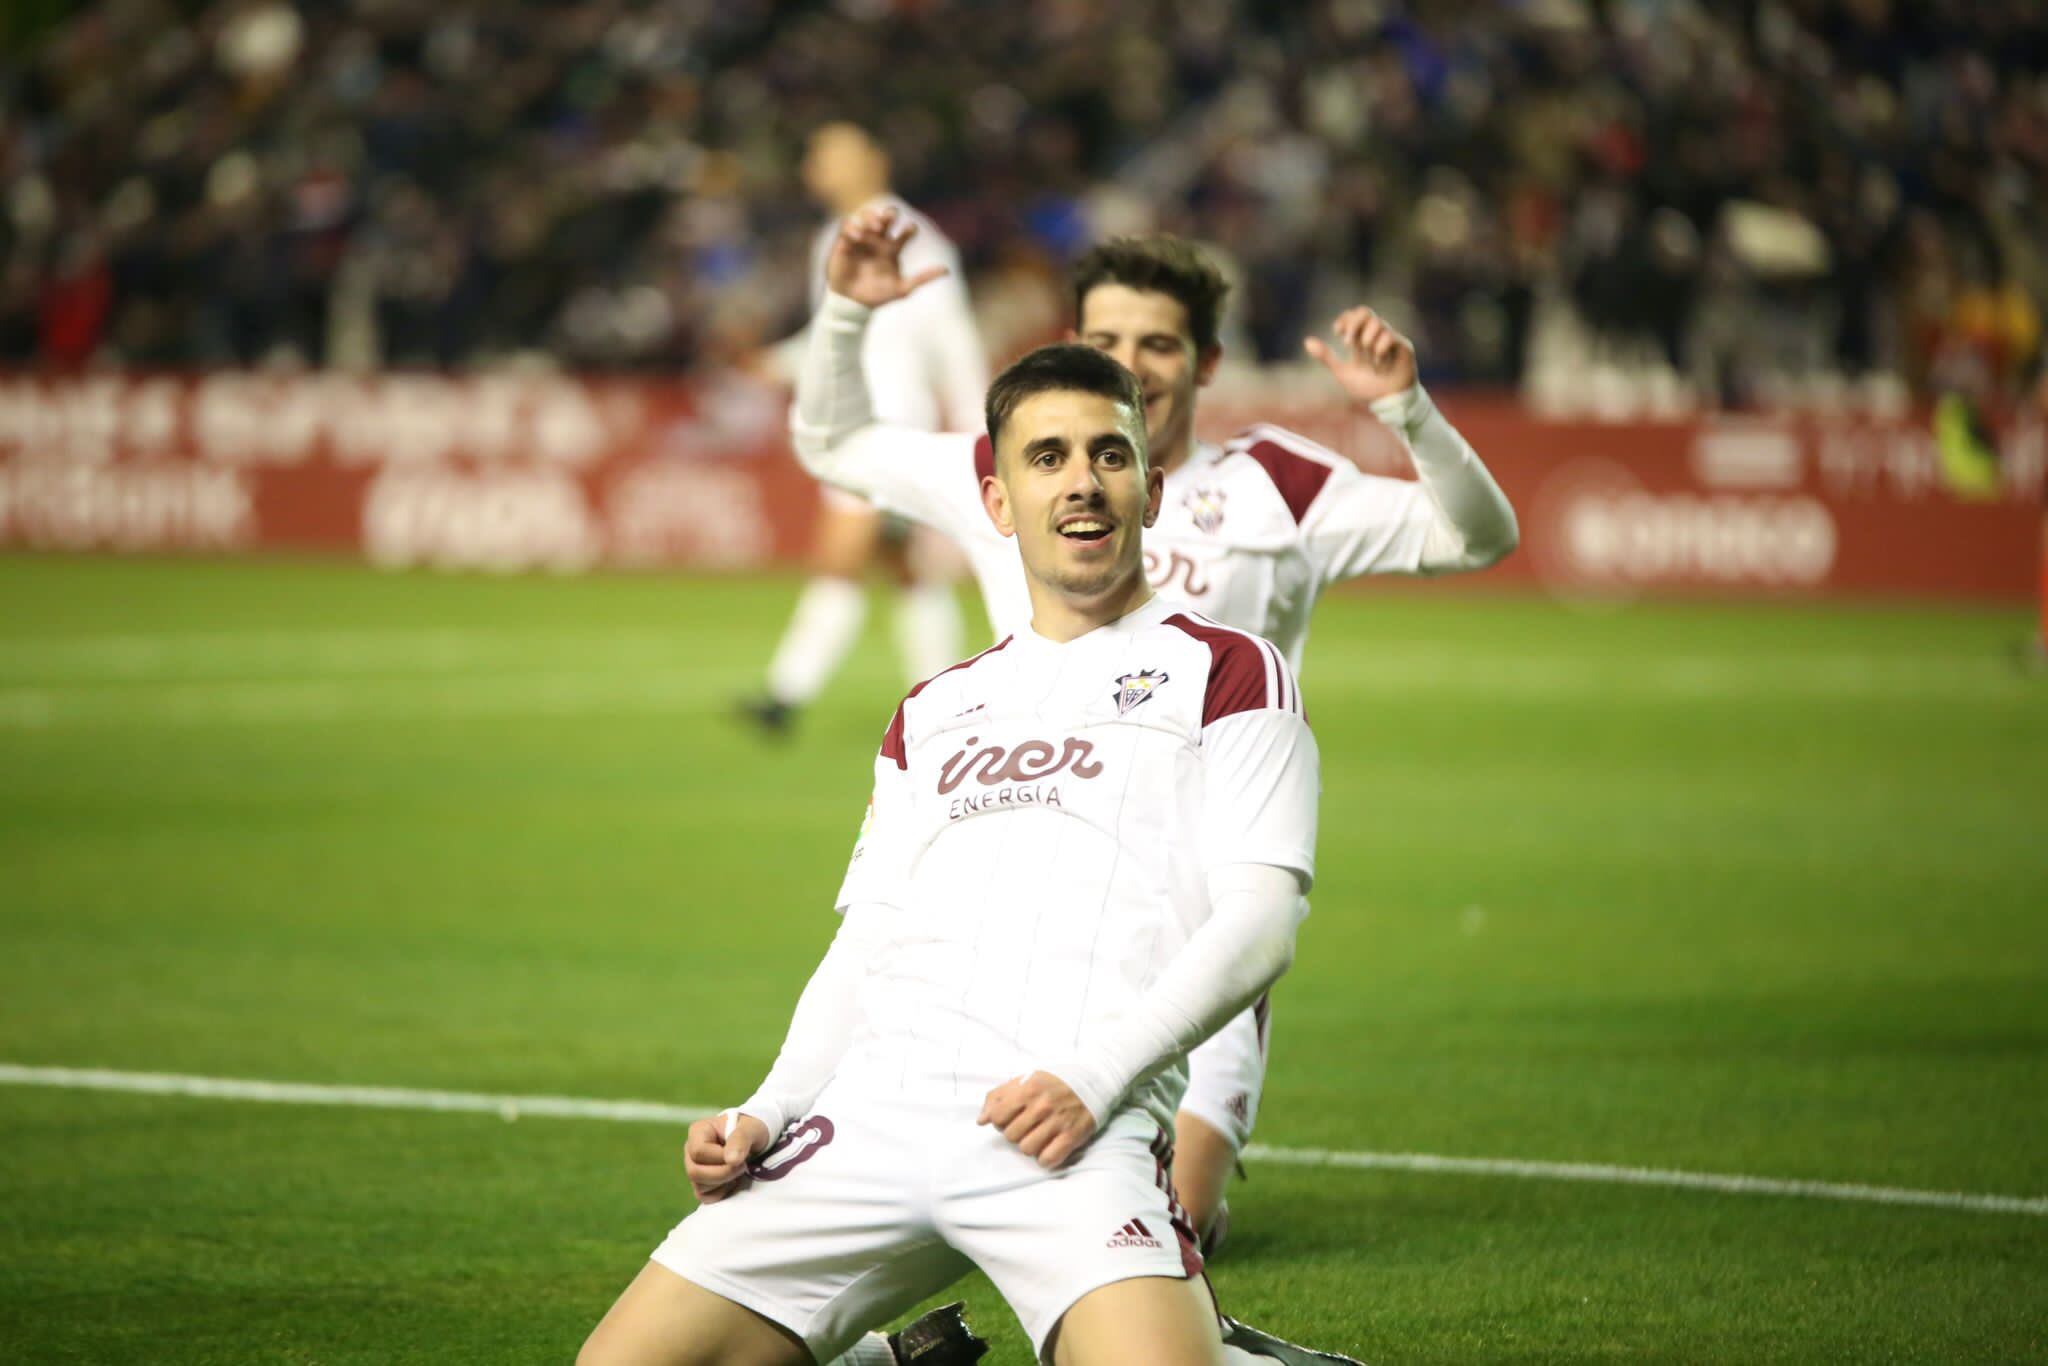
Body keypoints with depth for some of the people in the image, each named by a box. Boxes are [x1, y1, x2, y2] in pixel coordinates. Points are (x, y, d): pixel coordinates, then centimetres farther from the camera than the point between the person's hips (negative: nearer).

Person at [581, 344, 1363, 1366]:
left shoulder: (1222, 670, 11)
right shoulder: (933, 713, 27)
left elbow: (1259, 922, 0)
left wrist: (1093, 1079, -13)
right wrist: (769, 1112, 5)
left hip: (1071, 1128, -5)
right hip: (874, 1109, 5)